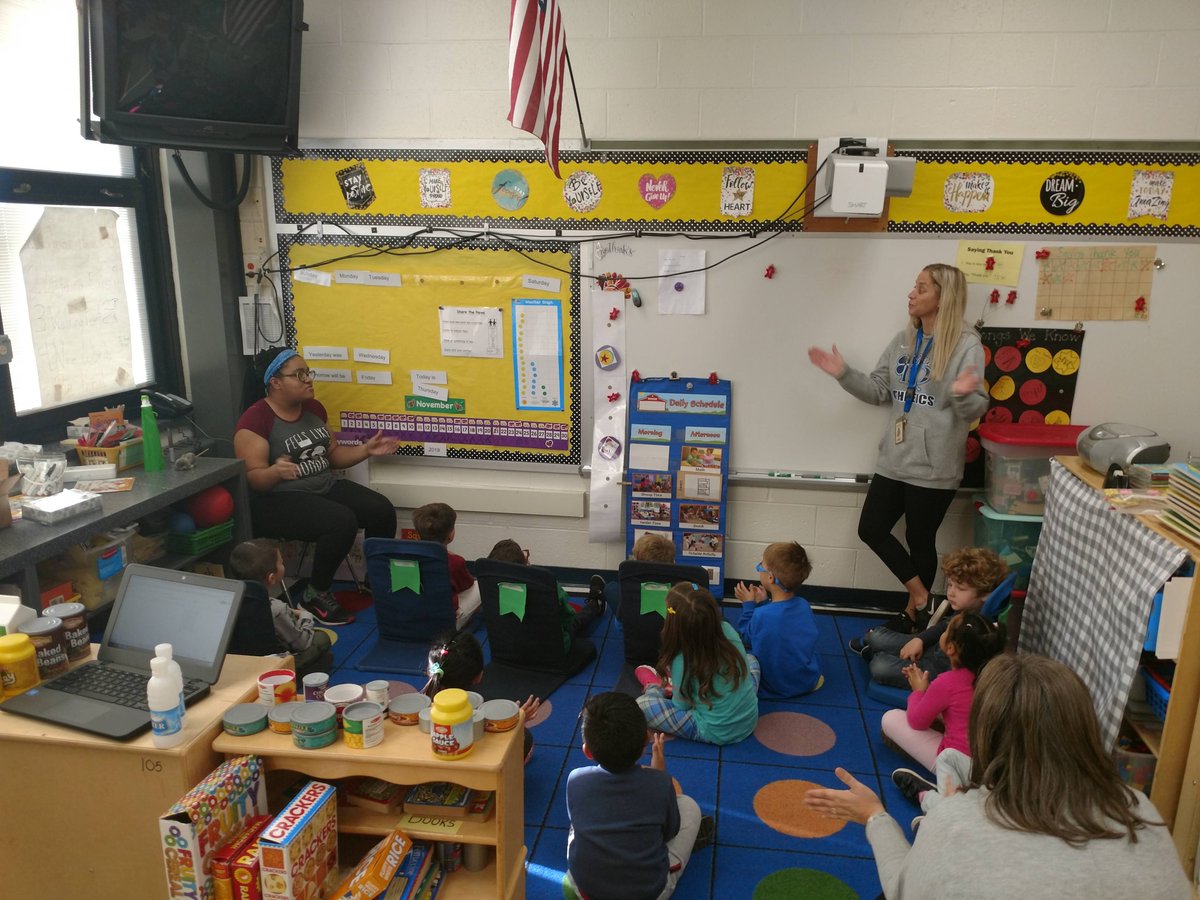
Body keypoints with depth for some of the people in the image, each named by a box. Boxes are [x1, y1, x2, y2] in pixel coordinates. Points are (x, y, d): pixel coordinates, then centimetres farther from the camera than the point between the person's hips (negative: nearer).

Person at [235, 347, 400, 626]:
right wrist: (276, 471, -38)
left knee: (382, 510, -13)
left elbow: (332, 454, 17)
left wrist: (366, 449, 2)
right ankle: (316, 595, -10)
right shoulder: (256, 420, -13)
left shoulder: (314, 408, 9)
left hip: (326, 487, 7)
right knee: (342, 522, -31)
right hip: (278, 500, -7)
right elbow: (252, 478, -17)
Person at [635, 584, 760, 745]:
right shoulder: (727, 629, -13)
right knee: (750, 658, 29)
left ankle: (655, 686, 27)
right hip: (750, 720, 5)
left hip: (715, 734, -5)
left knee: (642, 704, -6)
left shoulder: (682, 661, -26)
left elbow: (681, 706, -9)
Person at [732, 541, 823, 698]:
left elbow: (746, 640, -9)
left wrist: (748, 604, -4)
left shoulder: (761, 615, -31)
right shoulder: (804, 605, -15)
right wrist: (764, 603, 1)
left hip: (774, 689, -6)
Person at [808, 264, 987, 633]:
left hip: (934, 467, -6)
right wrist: (844, 374, -1)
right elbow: (879, 391, 10)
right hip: (894, 460, 6)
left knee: (920, 540, 8)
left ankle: (915, 612, 30)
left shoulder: (966, 345, -12)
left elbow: (975, 410, -14)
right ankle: (918, 592, 27)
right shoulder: (903, 341, 7)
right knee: (871, 530, 9)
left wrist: (963, 394, -36)